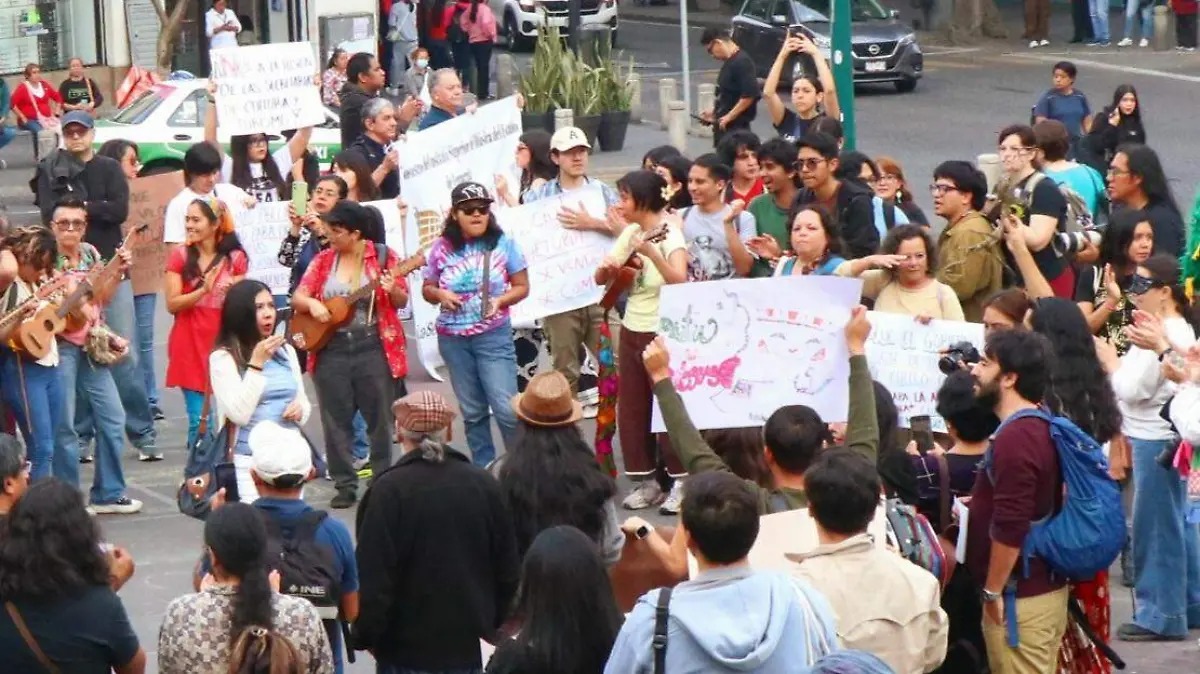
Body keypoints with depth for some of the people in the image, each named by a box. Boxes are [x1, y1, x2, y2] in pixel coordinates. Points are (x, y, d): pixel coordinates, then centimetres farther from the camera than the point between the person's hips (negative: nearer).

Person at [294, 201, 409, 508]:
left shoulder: (383, 256, -1)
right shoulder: (323, 260, 8)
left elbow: (402, 301, 1)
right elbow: (298, 297, 8)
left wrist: (392, 291, -21)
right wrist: (311, 303, -14)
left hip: (374, 347, -3)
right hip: (331, 349, 3)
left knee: (380, 418, 2)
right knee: (336, 420, 4)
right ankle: (345, 485, 10)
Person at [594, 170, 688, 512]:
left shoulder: (671, 237, -14)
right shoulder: (631, 233, 7)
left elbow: (680, 282, -30)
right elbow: (601, 279, 10)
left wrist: (652, 253, -43)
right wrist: (607, 267, -12)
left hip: (663, 334, -7)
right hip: (631, 332, 7)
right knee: (631, 408, 8)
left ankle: (681, 482, 7)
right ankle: (647, 480, 17)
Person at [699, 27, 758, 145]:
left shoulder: (742, 62, -17)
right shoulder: (729, 63, 13)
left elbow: (750, 95, -25)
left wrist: (729, 117, -19)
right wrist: (714, 112, 15)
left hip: (735, 126, -10)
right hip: (723, 126, 10)